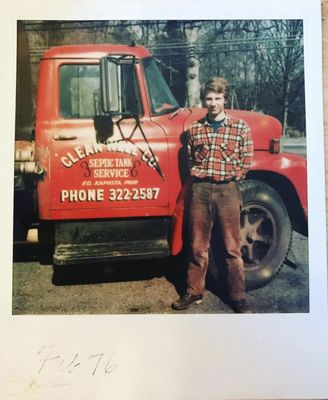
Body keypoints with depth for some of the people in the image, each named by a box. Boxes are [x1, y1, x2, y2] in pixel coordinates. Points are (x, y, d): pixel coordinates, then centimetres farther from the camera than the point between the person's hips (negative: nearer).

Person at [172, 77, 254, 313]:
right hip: (200, 189, 3)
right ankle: (194, 292, 23)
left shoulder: (240, 127, 2)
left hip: (227, 190, -2)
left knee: (232, 247, 4)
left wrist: (227, 177, -3)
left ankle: (238, 297, 16)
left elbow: (246, 162, 3)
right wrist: (197, 172, 3)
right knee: (198, 246, 10)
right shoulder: (194, 129, 9)